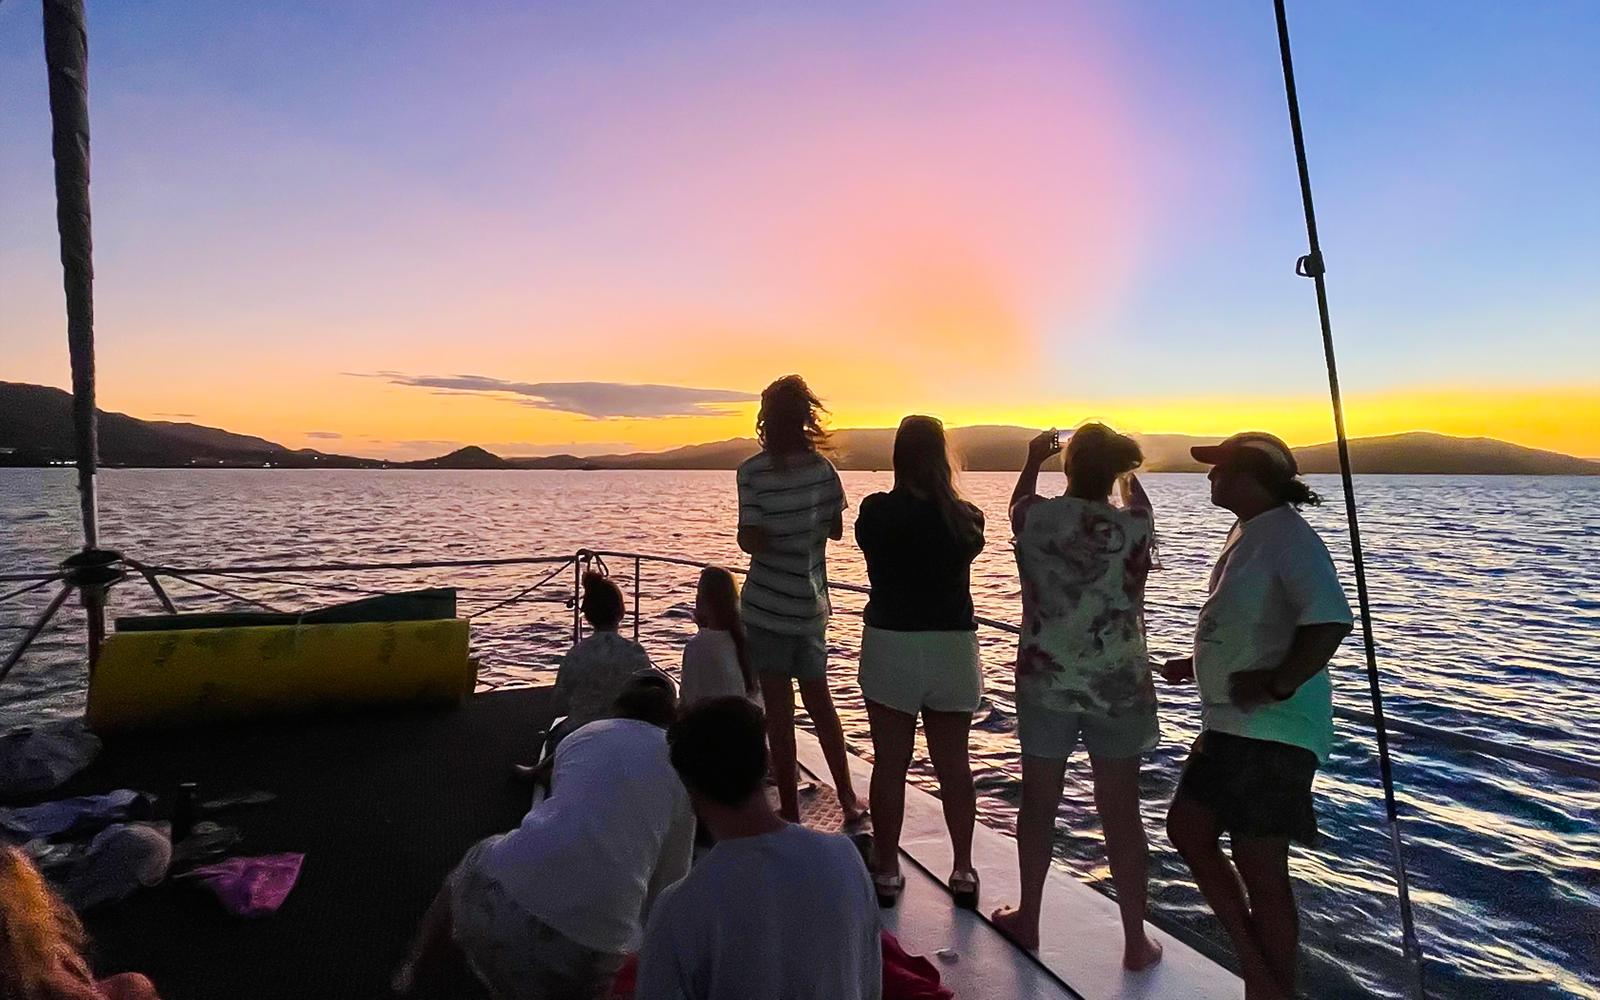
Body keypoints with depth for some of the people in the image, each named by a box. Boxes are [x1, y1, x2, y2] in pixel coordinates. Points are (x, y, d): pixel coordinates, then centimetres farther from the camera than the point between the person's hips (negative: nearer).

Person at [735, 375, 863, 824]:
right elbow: (836, 530, 7)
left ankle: (790, 810, 15)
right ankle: (848, 799, 26)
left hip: (768, 604, -4)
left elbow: (753, 541, -19)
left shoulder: (753, 471, -14)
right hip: (812, 601, 5)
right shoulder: (823, 467, -1)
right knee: (818, 697, 19)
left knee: (779, 709, 6)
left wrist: (743, 533, 2)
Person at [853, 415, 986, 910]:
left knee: (890, 763, 8)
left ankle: (887, 869, 19)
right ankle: (964, 870, 23)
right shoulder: (965, 518, -4)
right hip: (953, 647, 2)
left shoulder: (876, 512, -9)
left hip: (890, 646, -2)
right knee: (953, 763, 13)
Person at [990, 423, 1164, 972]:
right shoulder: (1132, 527, -9)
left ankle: (1027, 919, 30)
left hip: (1046, 683, 1)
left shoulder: (1036, 517, -7)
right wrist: (1126, 466, 31)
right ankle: (1136, 941, 24)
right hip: (1120, 686, 0)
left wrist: (1033, 458, 34)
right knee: (1122, 814, 11)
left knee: (1038, 804, 14)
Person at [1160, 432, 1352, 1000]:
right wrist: (1199, 664, 19)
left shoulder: (1288, 534, -16)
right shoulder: (1246, 532, 13)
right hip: (1228, 723, 10)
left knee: (1260, 868, 1)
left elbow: (1330, 620, -28)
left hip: (1273, 731, -10)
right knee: (1187, 829, 14)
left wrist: (1278, 684, -26)